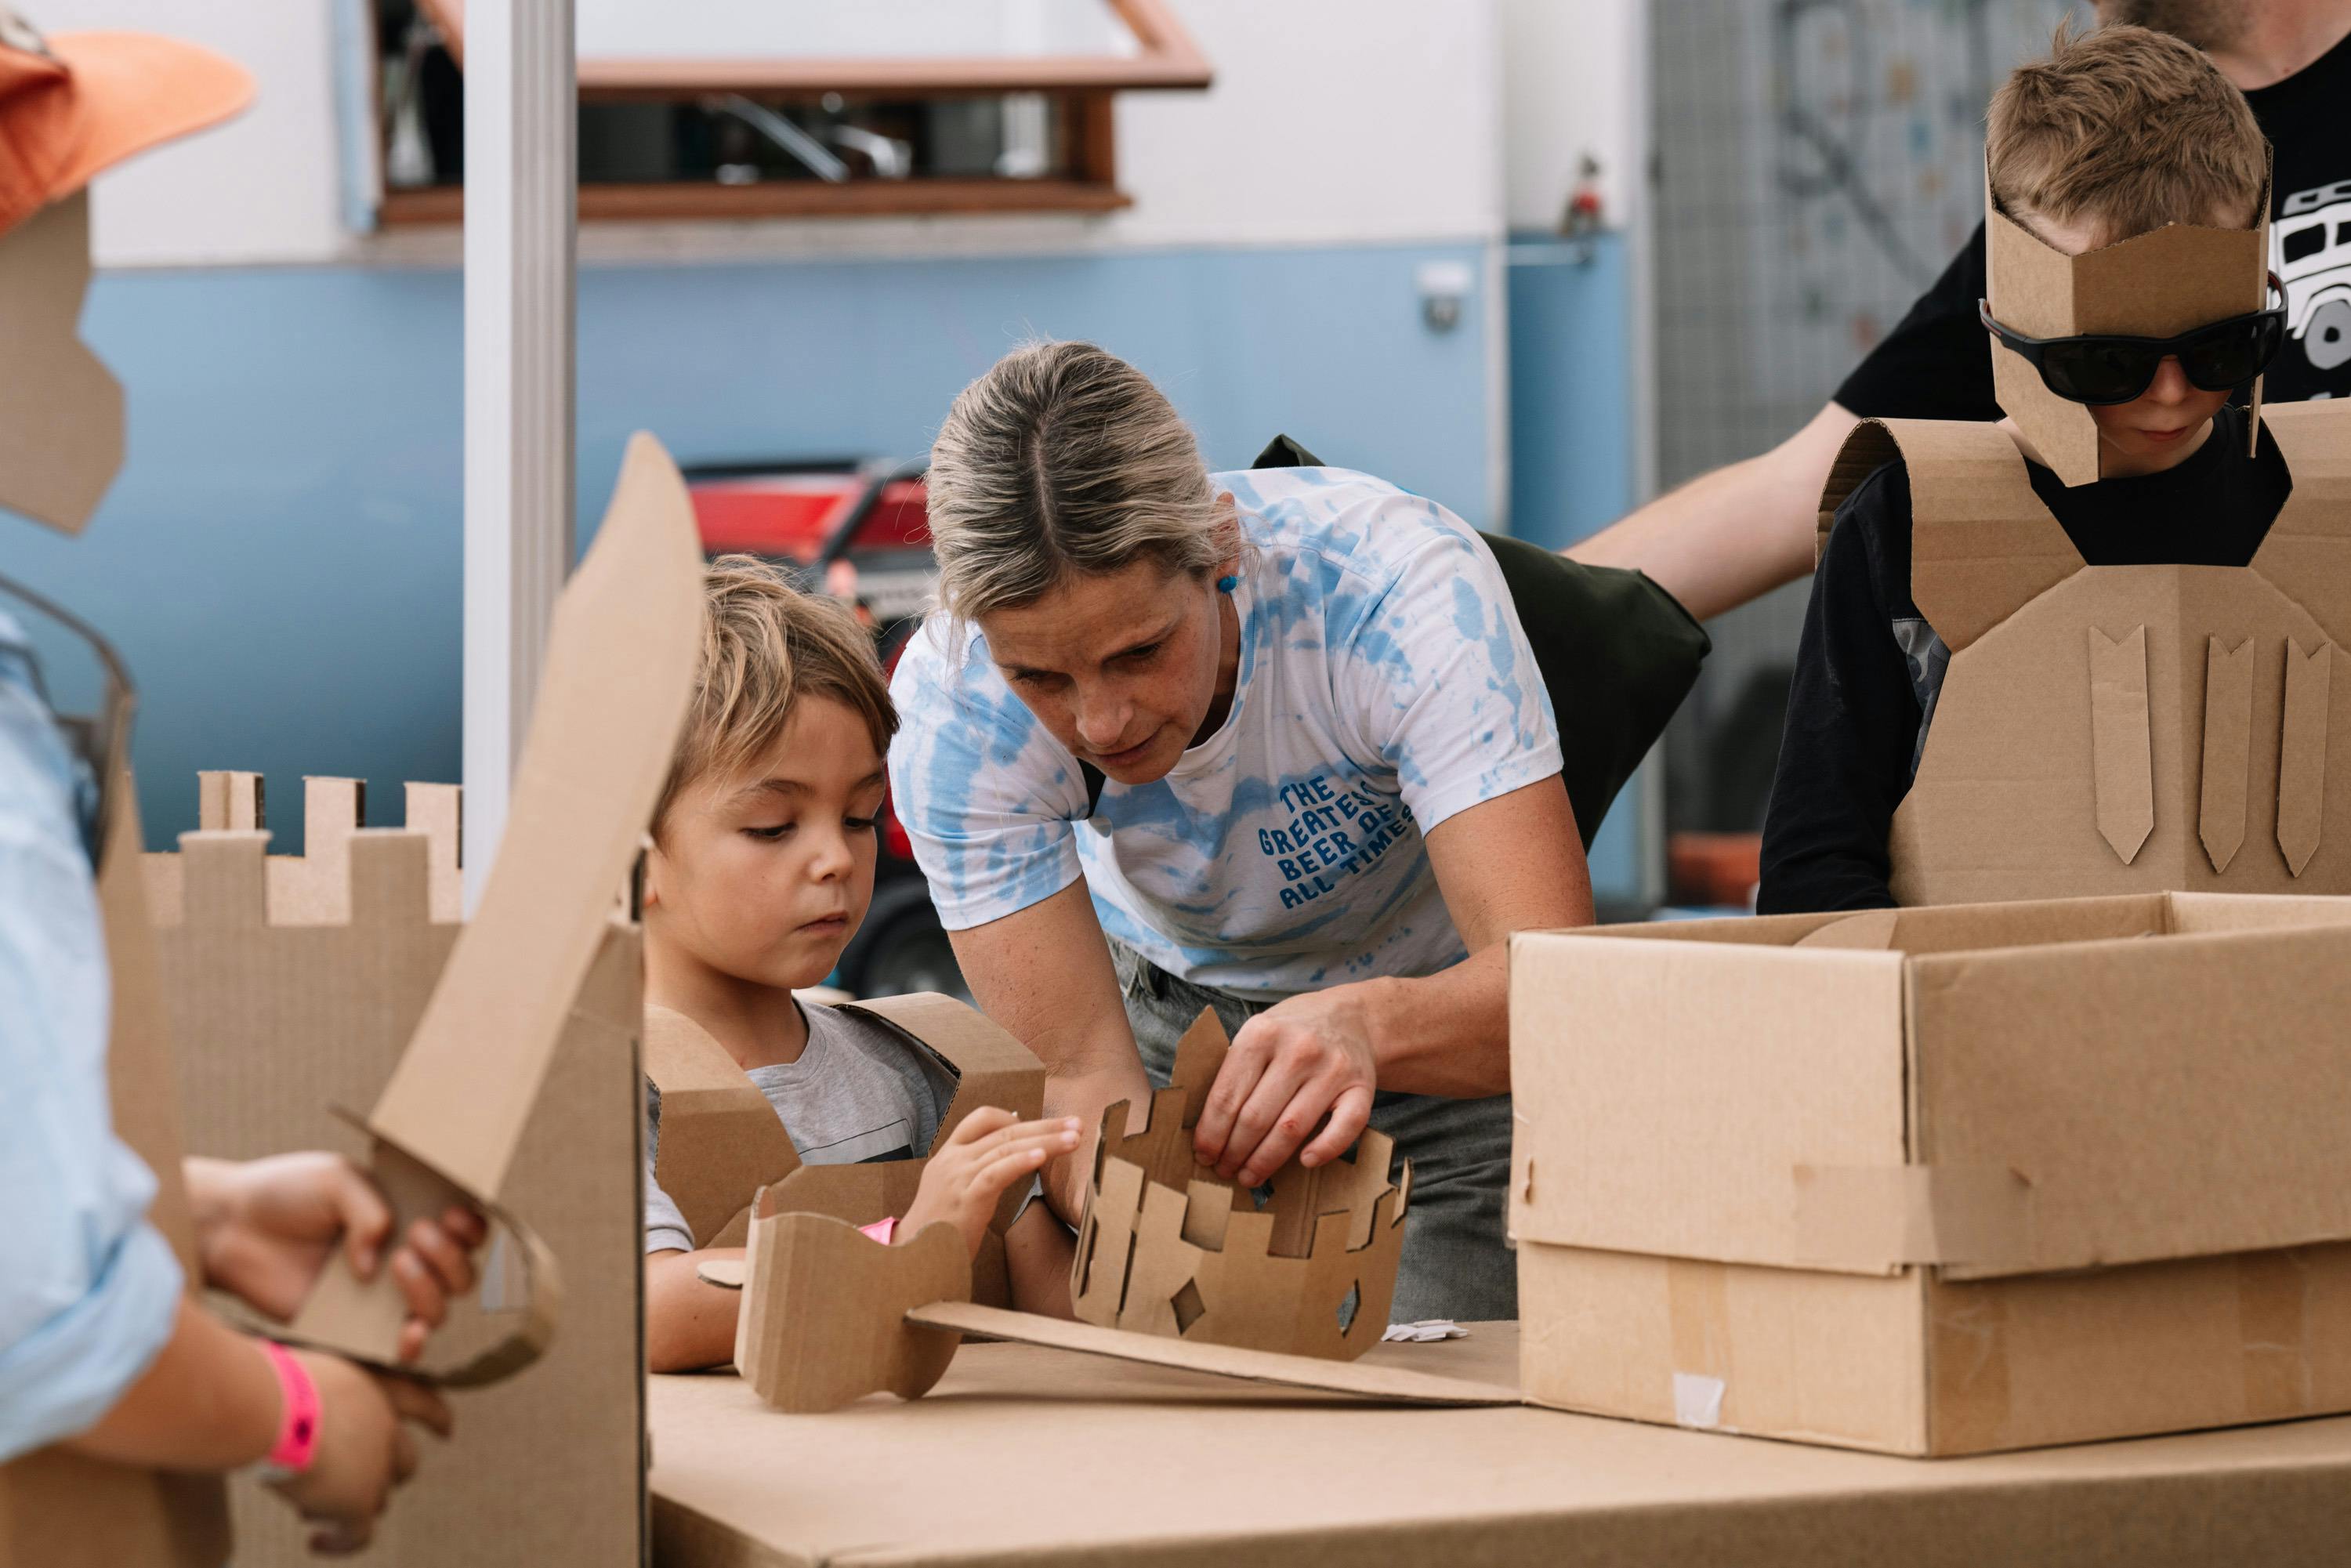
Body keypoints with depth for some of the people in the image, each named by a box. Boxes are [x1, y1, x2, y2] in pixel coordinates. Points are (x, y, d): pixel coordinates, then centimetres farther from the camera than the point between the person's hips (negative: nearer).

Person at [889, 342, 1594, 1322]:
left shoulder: (1401, 585, -35)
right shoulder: (952, 706, -28)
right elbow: (1080, 1074, -28)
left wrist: (1361, 1023, -61)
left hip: (1443, 1010, -2)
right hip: (1169, 1005, 2)